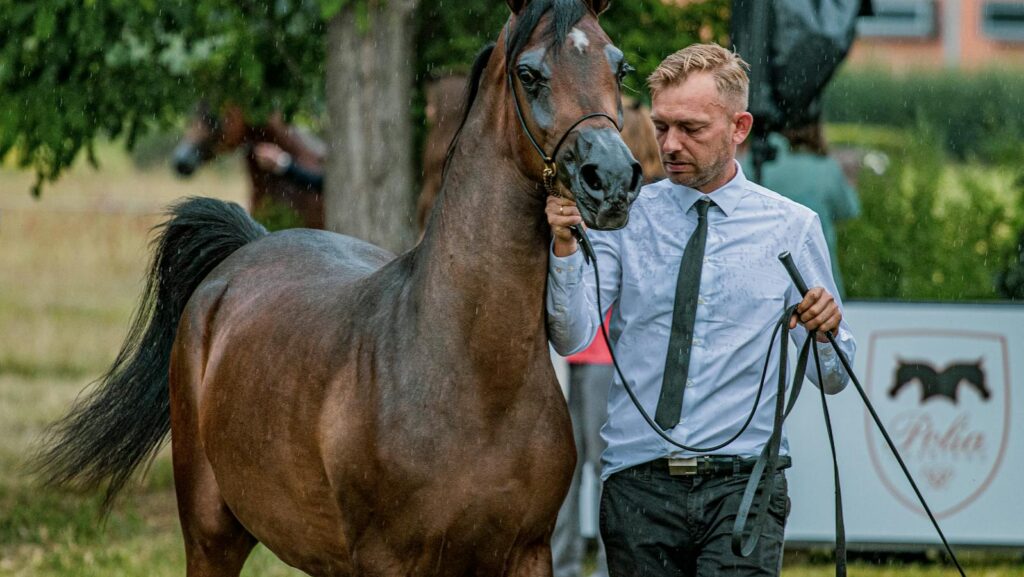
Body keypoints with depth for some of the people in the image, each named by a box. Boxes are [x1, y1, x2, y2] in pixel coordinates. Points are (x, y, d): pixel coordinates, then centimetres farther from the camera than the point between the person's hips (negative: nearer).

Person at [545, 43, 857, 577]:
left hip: (741, 482, -2)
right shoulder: (625, 217, 7)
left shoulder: (792, 228, 6)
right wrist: (564, 245, -19)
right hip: (637, 485, 2)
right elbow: (572, 337, -5)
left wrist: (827, 331, -14)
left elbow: (833, 378, 8)